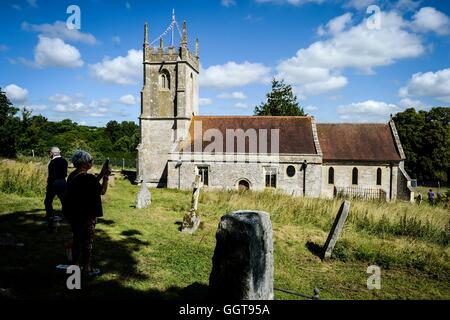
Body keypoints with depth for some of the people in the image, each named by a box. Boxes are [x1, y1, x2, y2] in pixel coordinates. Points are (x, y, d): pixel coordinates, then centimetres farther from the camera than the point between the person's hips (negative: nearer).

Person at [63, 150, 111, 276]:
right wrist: (106, 176, -6)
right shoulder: (87, 177, -21)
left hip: (73, 213, 8)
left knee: (77, 238, 20)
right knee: (88, 241, 4)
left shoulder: (72, 175, 6)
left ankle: (75, 263, 32)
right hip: (86, 215, -8)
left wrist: (101, 175, 7)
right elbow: (102, 191, -13)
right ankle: (87, 268, 14)